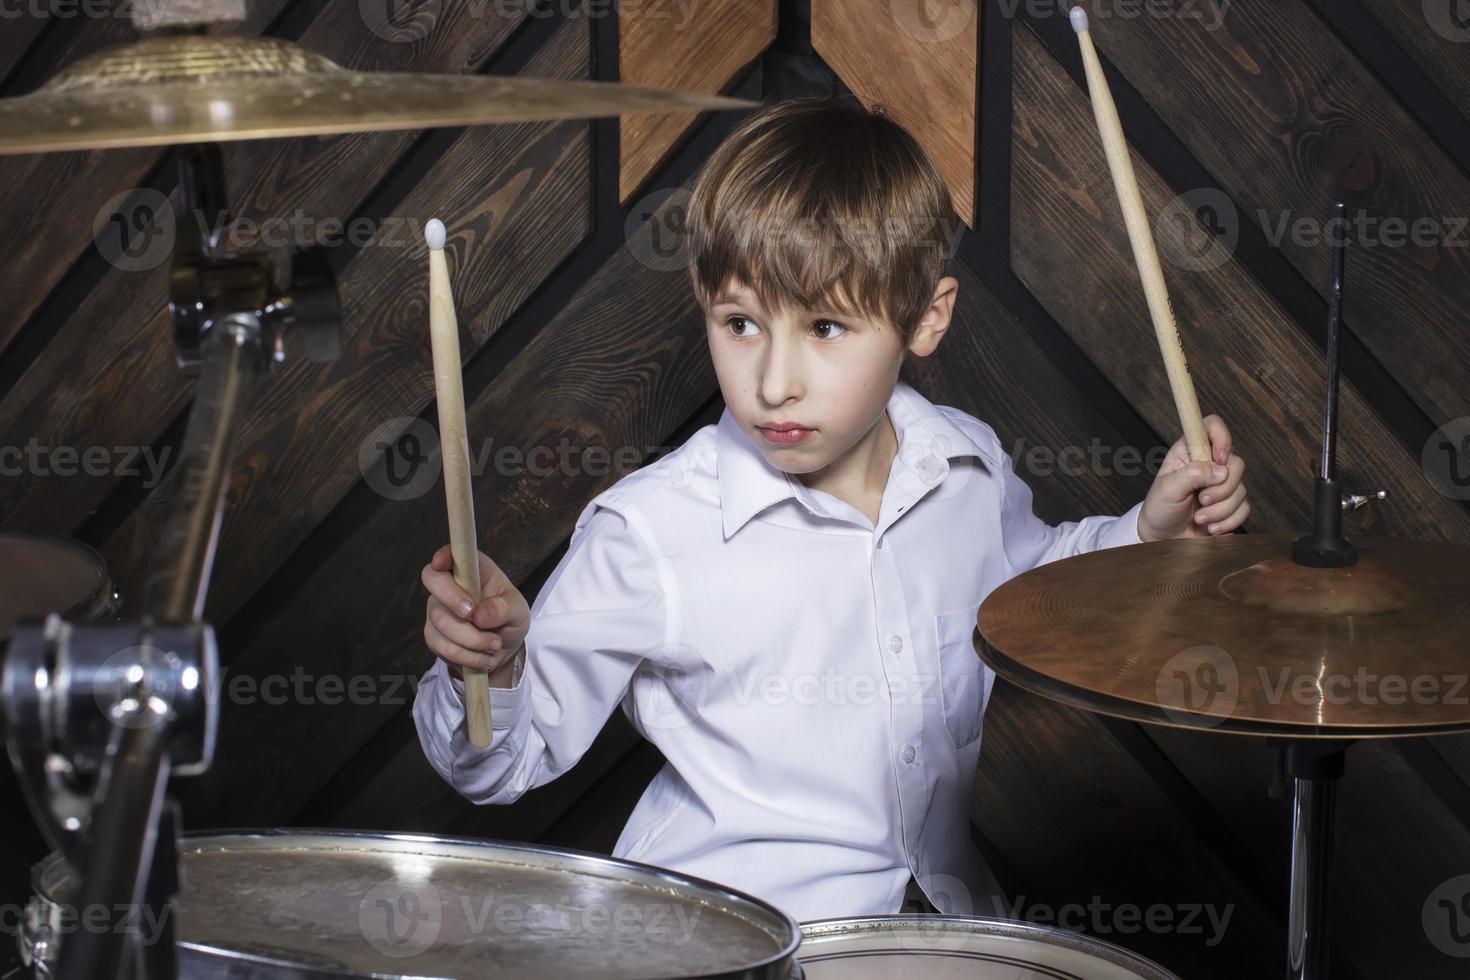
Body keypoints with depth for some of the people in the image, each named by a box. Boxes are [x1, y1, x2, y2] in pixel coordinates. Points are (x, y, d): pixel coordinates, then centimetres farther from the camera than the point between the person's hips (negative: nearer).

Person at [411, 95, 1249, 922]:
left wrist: (1150, 533, 7)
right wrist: (492, 663, -29)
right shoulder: (650, 532, -18)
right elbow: (510, 761, -9)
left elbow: (1030, 577, 24)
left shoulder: (970, 469, -1)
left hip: (949, 904, 2)